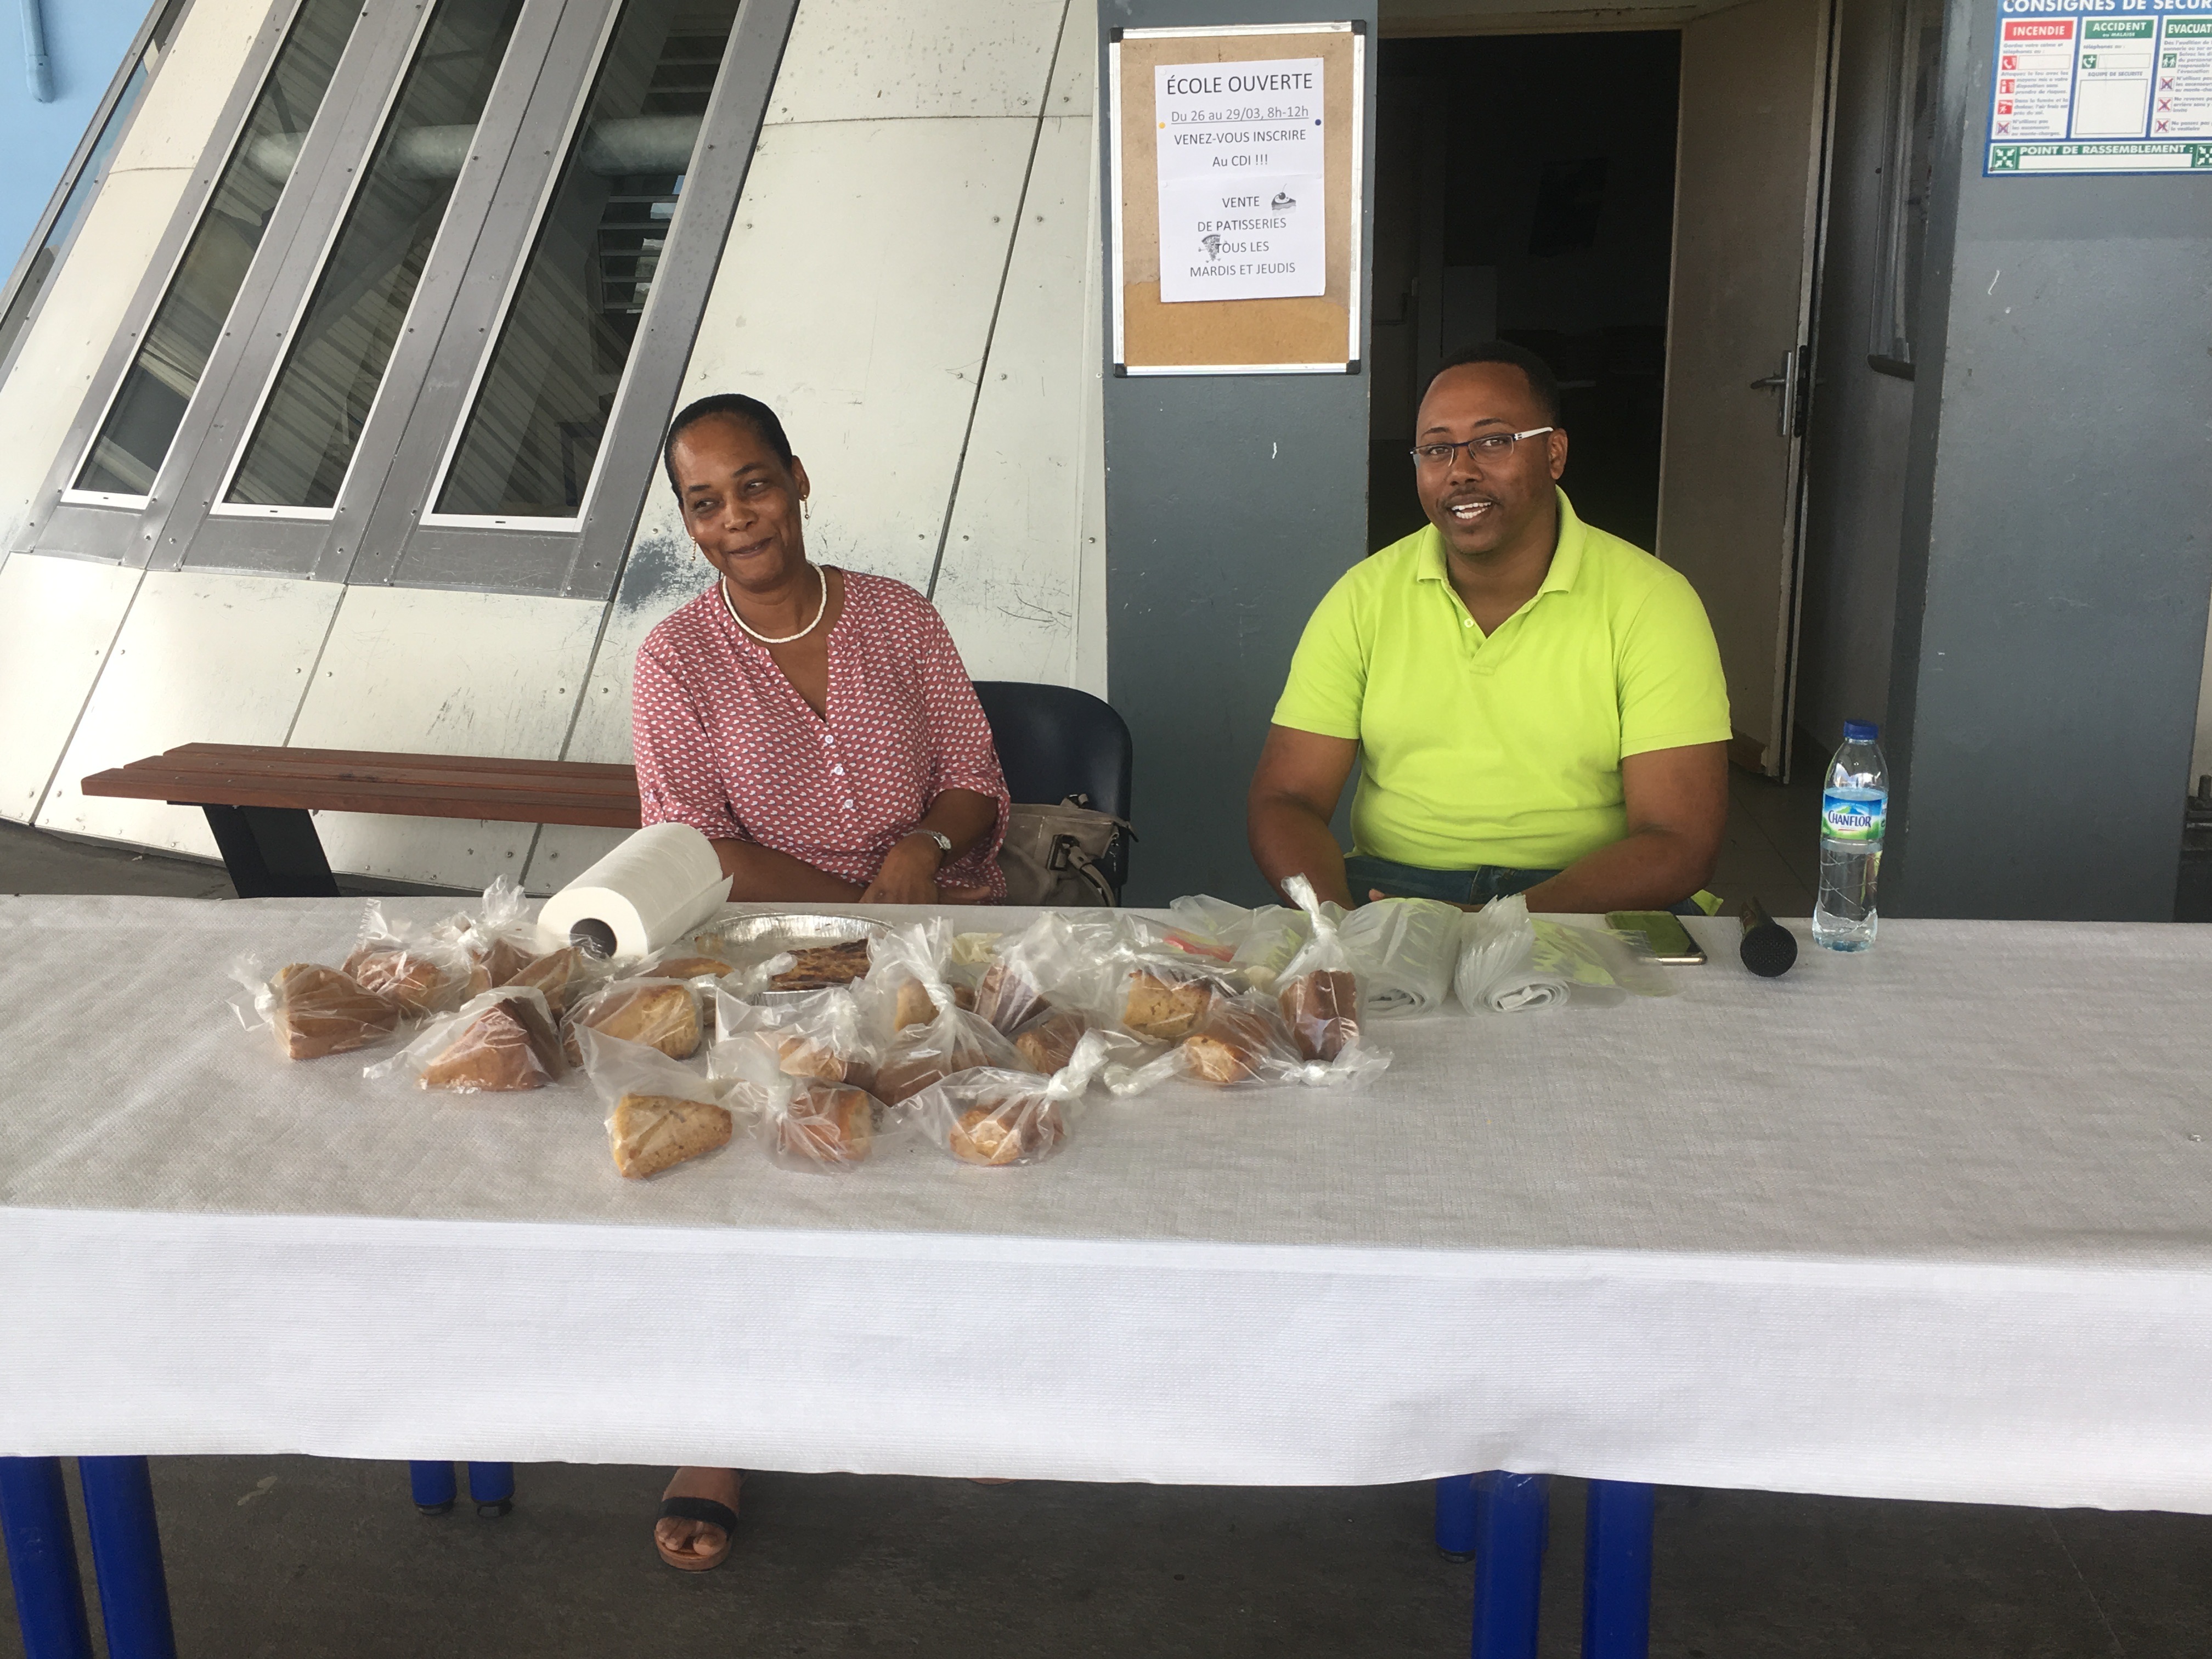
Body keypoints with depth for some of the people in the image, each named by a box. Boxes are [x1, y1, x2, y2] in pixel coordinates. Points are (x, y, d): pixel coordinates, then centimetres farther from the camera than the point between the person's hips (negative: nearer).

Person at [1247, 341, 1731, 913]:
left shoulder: (1652, 603, -1)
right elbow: (1284, 799, 3)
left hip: (1585, 905, 0)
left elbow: (1679, 843, -8)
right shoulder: (1364, 597, 6)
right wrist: (1342, 928, -19)